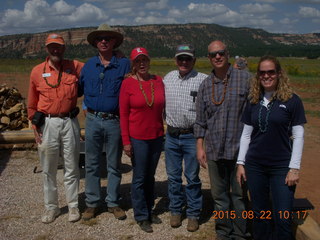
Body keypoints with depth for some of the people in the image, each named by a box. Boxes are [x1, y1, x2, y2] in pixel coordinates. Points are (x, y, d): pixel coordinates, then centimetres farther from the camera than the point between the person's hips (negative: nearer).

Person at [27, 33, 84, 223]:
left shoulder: (75, 67, 1)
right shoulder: (37, 71, 2)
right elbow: (32, 103, 7)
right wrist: (35, 126, 3)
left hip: (69, 122, 0)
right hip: (47, 124, 1)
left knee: (72, 168, 9)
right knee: (49, 170, 10)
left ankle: (73, 205, 24)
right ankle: (51, 207, 26)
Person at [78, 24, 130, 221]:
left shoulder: (124, 64, 0)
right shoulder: (88, 65, 8)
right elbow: (79, 89, 12)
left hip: (115, 121, -2)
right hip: (93, 120, 2)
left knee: (114, 165, 10)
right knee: (92, 164, 9)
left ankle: (113, 203, 24)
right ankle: (92, 203, 23)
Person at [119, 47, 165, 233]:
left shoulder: (158, 81, 1)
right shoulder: (128, 83, -8)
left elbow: (162, 107, 9)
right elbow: (123, 114, -7)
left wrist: (164, 133, 6)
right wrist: (126, 141, -10)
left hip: (157, 137, 4)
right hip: (138, 138, -3)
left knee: (150, 177, 17)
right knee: (139, 178, 7)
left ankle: (149, 211, 33)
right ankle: (141, 216, 23)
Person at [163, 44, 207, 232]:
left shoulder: (203, 80, -9)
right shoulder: (168, 77, 7)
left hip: (192, 136, -4)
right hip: (171, 136, 4)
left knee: (193, 178, 7)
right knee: (173, 177, 14)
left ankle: (193, 214, 23)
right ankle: (176, 210, 30)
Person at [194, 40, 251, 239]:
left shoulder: (245, 79, -3)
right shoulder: (205, 85, 7)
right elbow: (201, 120, 11)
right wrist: (200, 147, 7)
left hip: (240, 148, -3)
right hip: (214, 150, 3)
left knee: (240, 194, 7)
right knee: (219, 195, 14)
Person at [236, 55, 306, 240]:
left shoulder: (291, 100, -5)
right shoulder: (253, 102, 6)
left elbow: (298, 136, -5)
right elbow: (246, 134, 10)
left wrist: (294, 168, -9)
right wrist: (241, 163, 7)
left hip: (281, 167, -3)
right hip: (255, 166, 4)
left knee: (282, 218, -2)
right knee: (260, 214, 13)